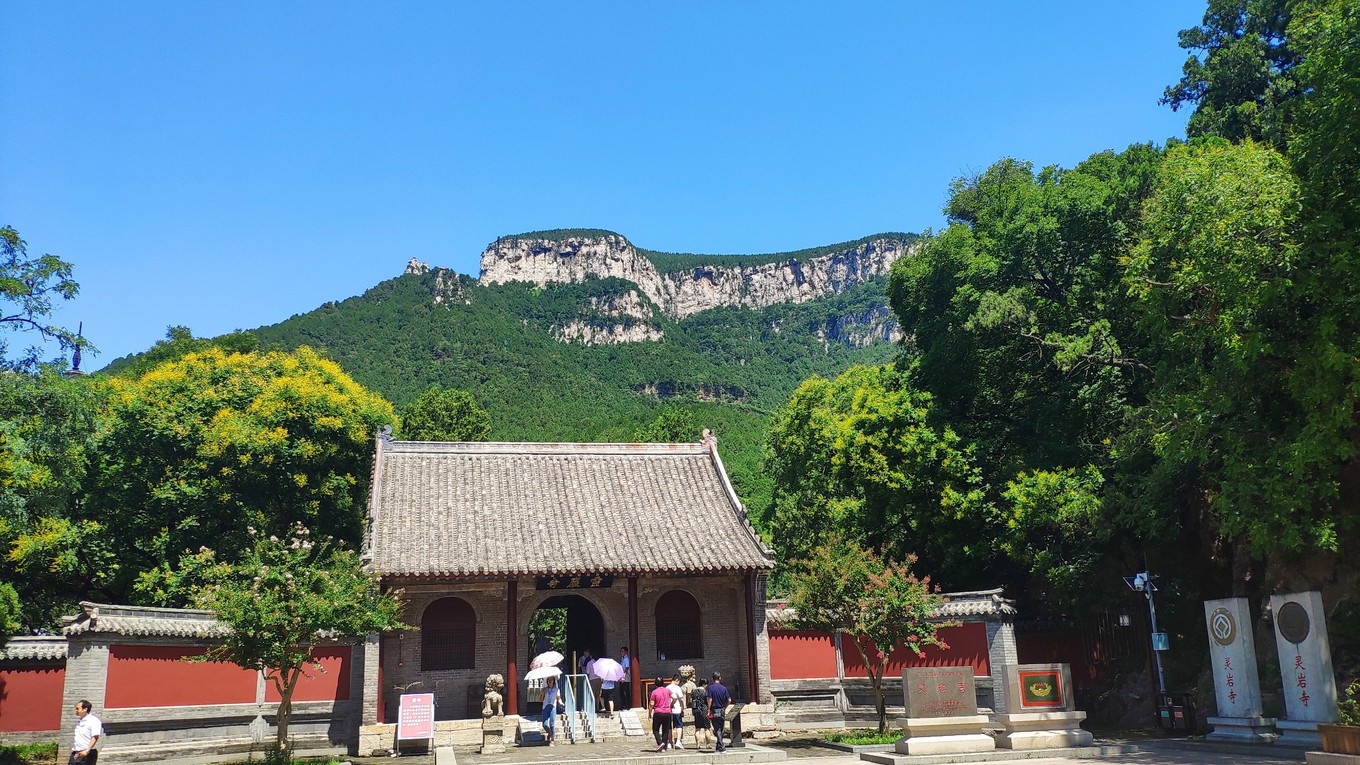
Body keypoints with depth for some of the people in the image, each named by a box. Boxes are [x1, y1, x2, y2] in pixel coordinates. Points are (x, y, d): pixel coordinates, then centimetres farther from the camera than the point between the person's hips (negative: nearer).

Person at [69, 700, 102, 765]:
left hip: (87, 754, -8)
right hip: (75, 754, 8)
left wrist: (87, 751, -26)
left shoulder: (94, 721, -11)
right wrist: (73, 750, 19)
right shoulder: (79, 720, 16)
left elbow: (95, 737, -19)